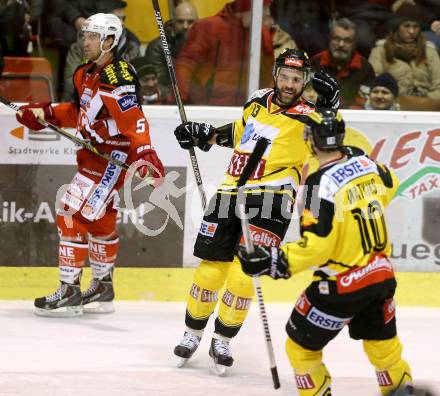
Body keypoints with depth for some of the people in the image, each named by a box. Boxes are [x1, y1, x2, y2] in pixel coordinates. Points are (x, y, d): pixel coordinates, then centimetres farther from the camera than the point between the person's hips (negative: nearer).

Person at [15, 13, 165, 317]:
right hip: (94, 155, 10)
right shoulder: (87, 74, 10)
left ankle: (69, 293, -7)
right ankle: (102, 290, 33)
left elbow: (133, 119, -30)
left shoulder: (117, 77, -21)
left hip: (112, 159, -10)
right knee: (100, 222, 20)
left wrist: (144, 152, -40)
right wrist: (46, 113, 16)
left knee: (73, 217, -12)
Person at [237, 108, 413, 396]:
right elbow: (389, 185, 24)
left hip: (342, 286, -7)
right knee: (383, 346, 22)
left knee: (301, 346, 8)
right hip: (382, 274, 7)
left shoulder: (320, 184, -22)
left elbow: (318, 244, -25)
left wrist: (276, 261, -24)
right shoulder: (366, 164, 0)